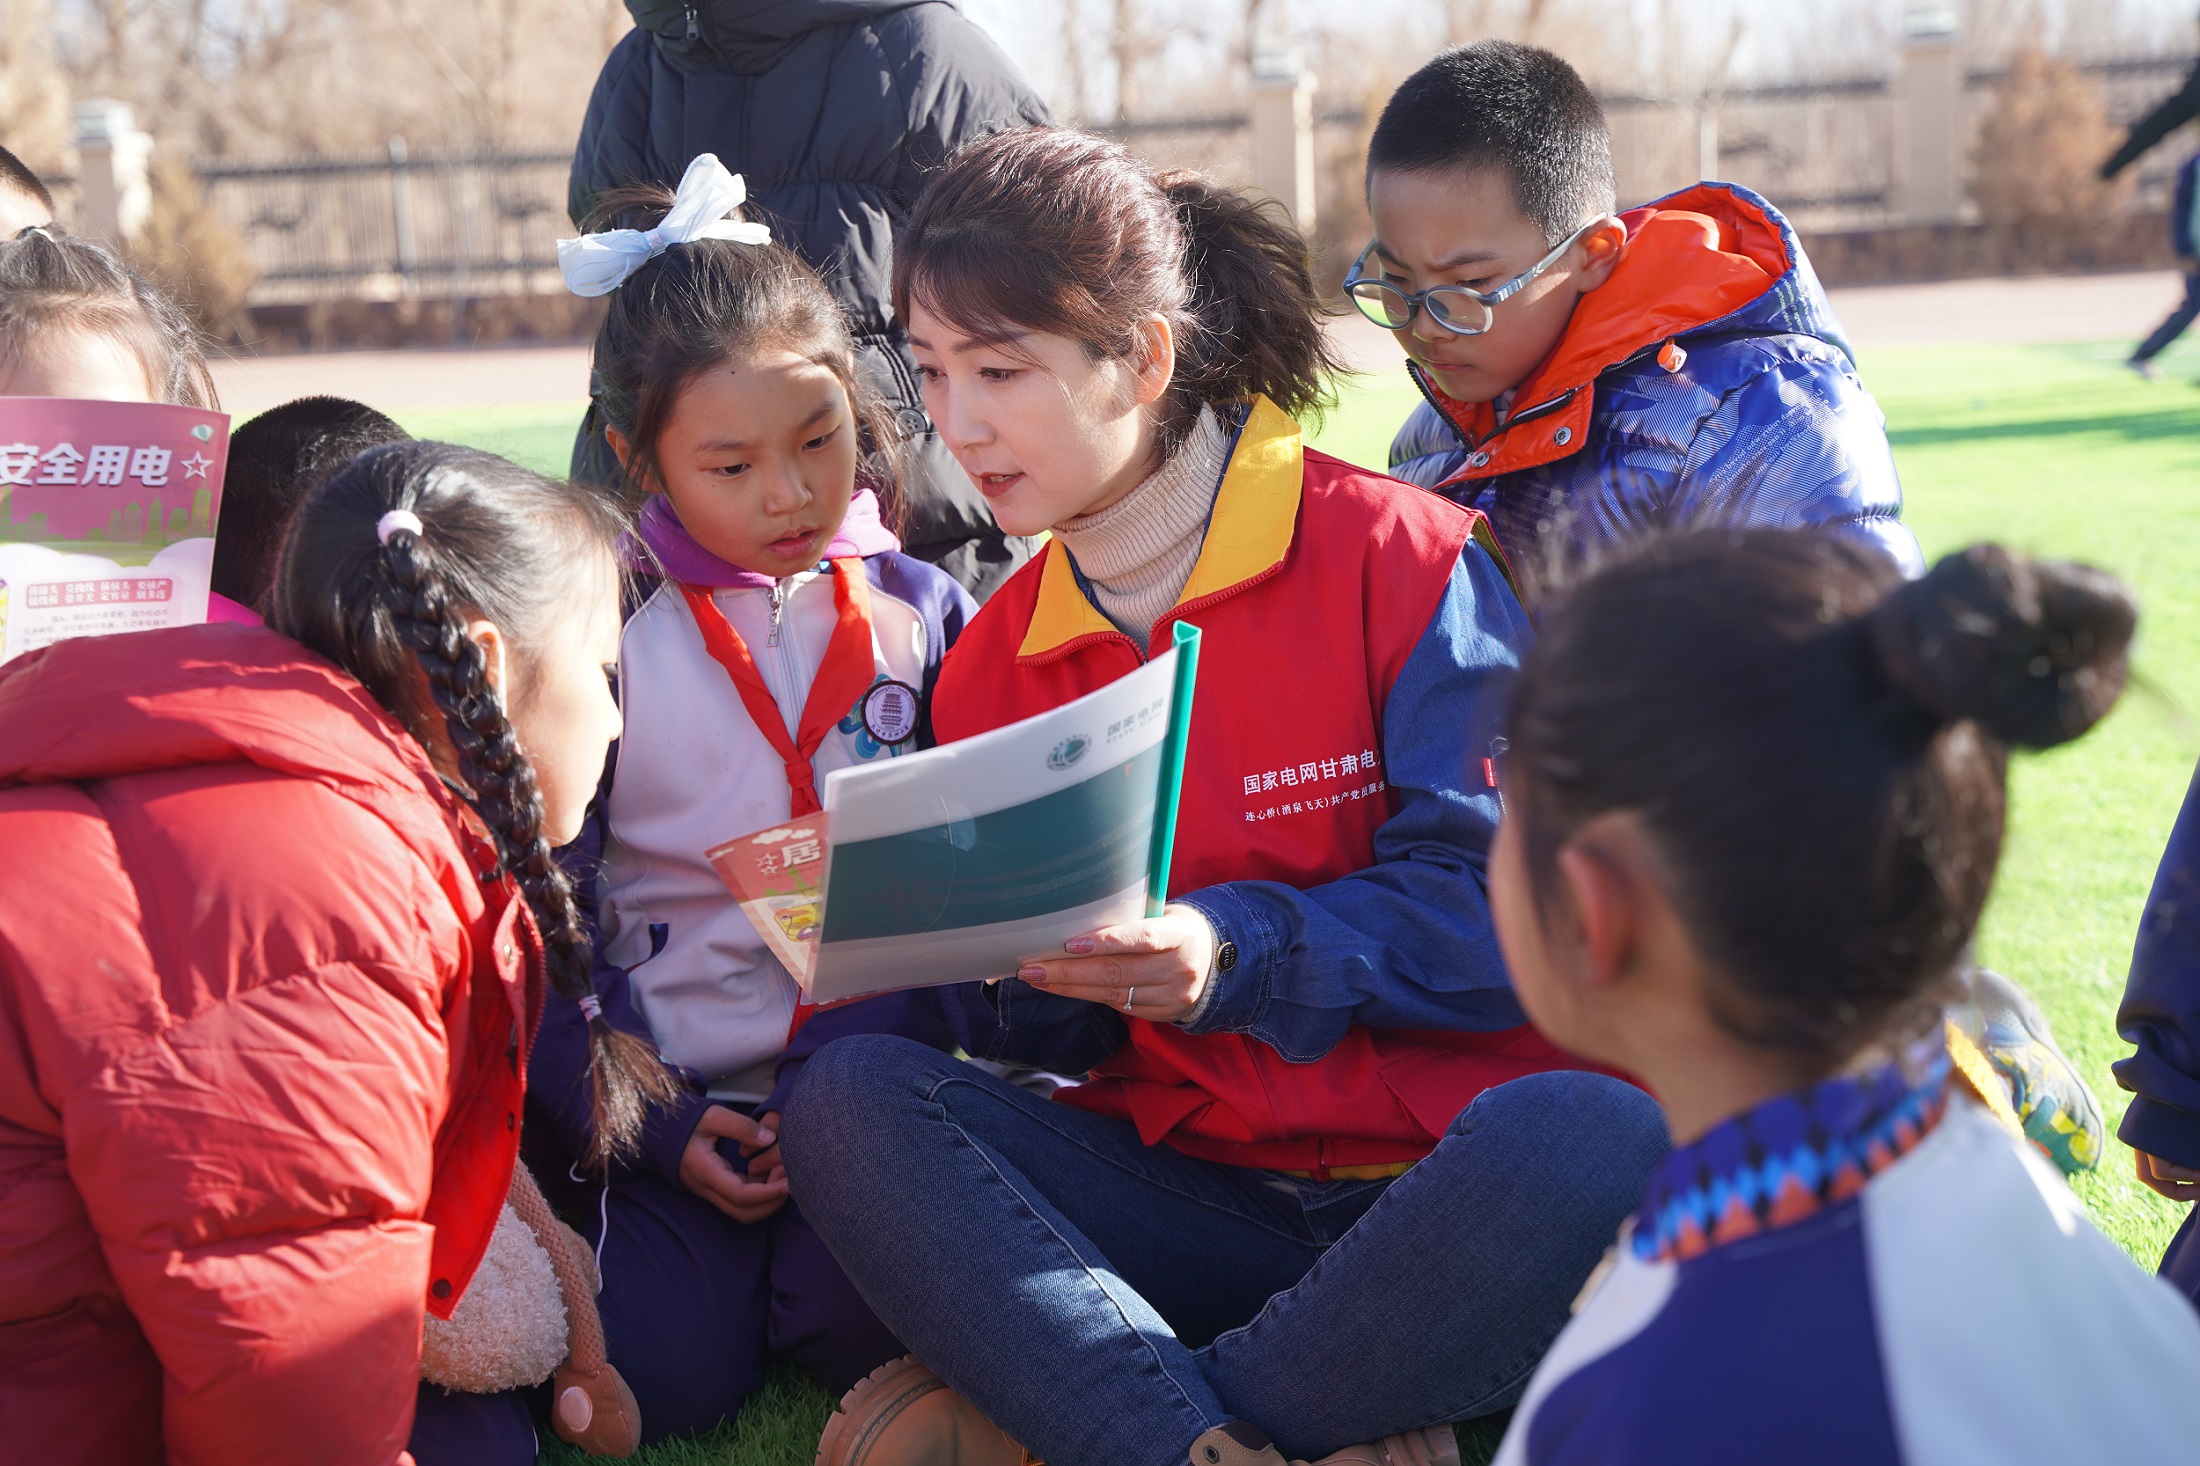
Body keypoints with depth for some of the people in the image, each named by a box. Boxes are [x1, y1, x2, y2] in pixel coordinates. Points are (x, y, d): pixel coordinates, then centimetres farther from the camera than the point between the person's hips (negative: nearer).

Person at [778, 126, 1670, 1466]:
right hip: (1184, 1192, 4)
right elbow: (1055, 1037, 8)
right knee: (847, 1099, -17)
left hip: (1431, 1180, -3)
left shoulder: (1399, 559, -5)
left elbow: (1508, 901, -11)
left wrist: (1238, 954, -24)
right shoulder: (993, 663, 10)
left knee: (1596, 1141, -37)